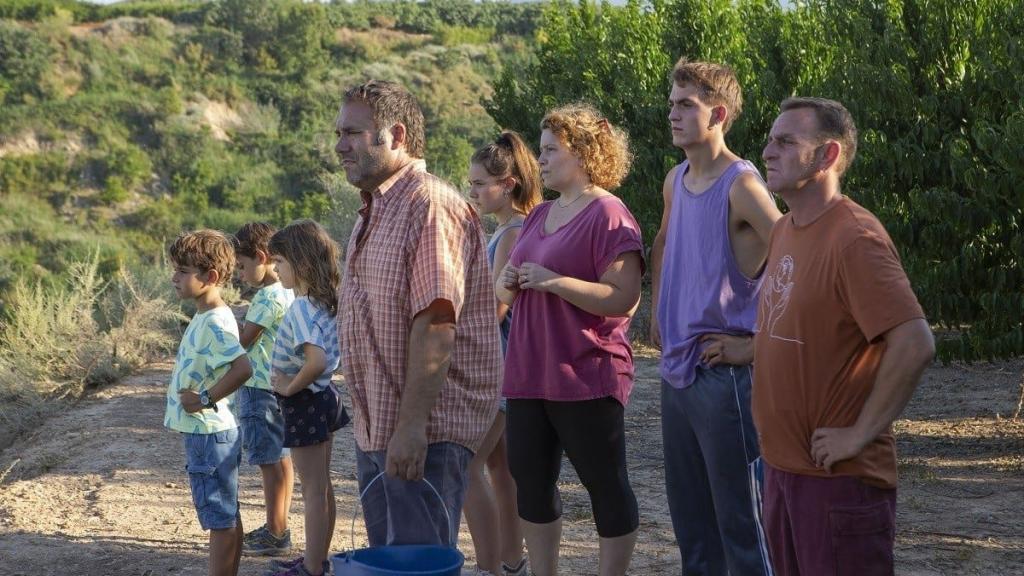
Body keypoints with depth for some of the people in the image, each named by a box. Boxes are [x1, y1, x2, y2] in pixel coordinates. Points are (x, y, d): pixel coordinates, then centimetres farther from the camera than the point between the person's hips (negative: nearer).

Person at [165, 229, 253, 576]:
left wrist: (205, 399, -23)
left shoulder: (215, 323, -20)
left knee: (221, 521, -3)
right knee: (227, 518, 16)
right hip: (204, 432, 10)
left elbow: (242, 368, -32)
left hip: (208, 434, -10)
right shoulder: (205, 317, 10)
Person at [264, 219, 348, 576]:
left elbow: (316, 361, -36)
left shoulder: (301, 307, -23)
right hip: (324, 397, 9)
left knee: (313, 491, 0)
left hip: (304, 403, -9)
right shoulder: (326, 301, 5)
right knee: (322, 486, 17)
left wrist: (291, 386, -20)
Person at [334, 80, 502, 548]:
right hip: (376, 427, 10)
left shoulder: (430, 206, -16)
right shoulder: (373, 211, 17)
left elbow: (435, 325, -24)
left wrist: (412, 425, -27)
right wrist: (370, 422, 20)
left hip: (424, 431, -10)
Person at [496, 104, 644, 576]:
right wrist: (507, 283, 1)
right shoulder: (539, 216, 15)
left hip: (585, 378, -8)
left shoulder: (608, 215, -10)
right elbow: (509, 290, 24)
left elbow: (624, 299, -19)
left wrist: (553, 281, -22)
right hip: (529, 374, 8)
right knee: (531, 482, 12)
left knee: (606, 486, 3)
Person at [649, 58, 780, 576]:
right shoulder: (676, 180, 10)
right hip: (676, 371, 8)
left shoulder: (741, 185, -15)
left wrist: (757, 345, -19)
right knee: (689, 521, 16)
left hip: (723, 374, -8)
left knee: (740, 523, -1)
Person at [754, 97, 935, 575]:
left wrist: (861, 433, -21)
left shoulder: (854, 238, -18)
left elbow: (914, 344, -26)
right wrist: (748, 346, 10)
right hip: (783, 463, 9)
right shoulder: (784, 230, 10)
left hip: (839, 476, -9)